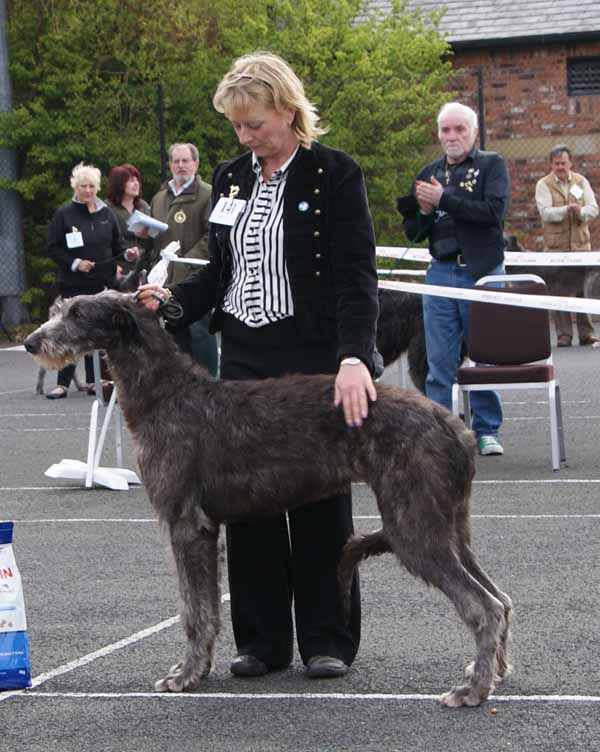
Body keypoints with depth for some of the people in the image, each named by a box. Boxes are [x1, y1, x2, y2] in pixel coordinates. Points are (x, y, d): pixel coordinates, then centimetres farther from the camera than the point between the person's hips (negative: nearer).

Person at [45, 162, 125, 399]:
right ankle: (62, 383, -2)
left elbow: (118, 245, 16)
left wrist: (127, 255, -5)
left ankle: (94, 381, 12)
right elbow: (53, 248, 0)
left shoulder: (107, 214, 9)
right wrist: (75, 263, -13)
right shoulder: (63, 215, 0)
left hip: (104, 283, 3)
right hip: (74, 284, -3)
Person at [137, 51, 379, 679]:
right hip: (244, 357, 6)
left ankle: (327, 640, 12)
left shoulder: (334, 175, -8)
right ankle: (261, 639, 15)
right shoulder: (230, 179, 10)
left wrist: (354, 357, -27)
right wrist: (171, 301, -3)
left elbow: (356, 276, -14)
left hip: (313, 358, -5)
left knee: (320, 499, 2)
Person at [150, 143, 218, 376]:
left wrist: (190, 260, -18)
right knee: (177, 335, 11)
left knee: (200, 330, -6)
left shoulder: (207, 195, -4)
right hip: (168, 278, 7)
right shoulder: (159, 198, 19)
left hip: (195, 277, -7)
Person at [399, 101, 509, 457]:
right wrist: (423, 212, -5)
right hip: (441, 274, 3)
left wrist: (444, 198, -16)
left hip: (483, 273, -3)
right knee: (440, 361, 1)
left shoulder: (492, 165, 2)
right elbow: (413, 233, 17)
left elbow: (495, 210, -16)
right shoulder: (429, 173, 14)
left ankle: (487, 430, 13)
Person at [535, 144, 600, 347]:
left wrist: (581, 212, -19)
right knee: (559, 291, -2)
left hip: (581, 244, 2)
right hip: (556, 246, -2)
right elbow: (545, 212, -12)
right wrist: (566, 210, -27)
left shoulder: (581, 182, 11)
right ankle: (563, 335, 4)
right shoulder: (544, 185, 2)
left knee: (584, 290, 2)